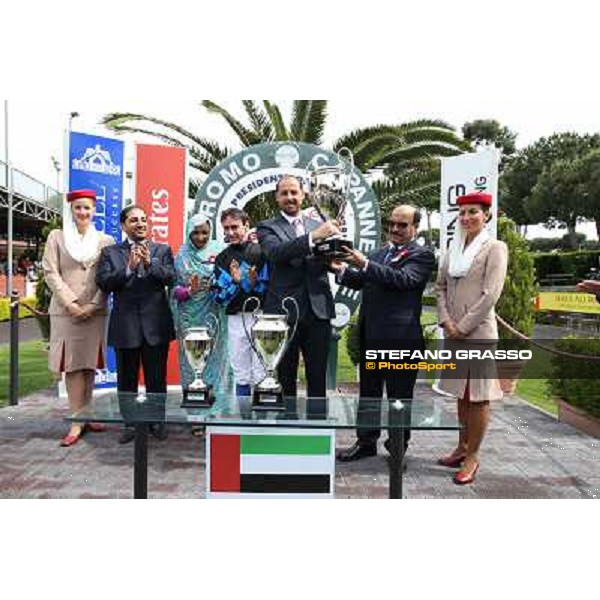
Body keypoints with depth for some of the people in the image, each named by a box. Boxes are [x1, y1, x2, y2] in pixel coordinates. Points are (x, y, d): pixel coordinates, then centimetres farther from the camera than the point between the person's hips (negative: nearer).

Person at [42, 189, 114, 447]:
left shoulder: (106, 240, 8)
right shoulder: (57, 236, 7)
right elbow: (51, 272, 0)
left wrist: (92, 305, -8)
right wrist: (70, 303, -10)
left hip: (95, 311, 1)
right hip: (66, 310, -1)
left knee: (89, 364, 7)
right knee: (73, 364, -3)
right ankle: (77, 422, 1)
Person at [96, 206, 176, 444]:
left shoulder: (162, 250, 8)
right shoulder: (110, 252, 8)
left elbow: (170, 277, -6)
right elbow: (103, 283, -5)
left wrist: (150, 263, -22)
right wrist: (129, 268, -17)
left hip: (156, 324, 0)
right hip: (125, 324, 0)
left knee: (157, 378, 8)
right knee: (126, 379, 10)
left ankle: (157, 421, 23)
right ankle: (130, 423, 24)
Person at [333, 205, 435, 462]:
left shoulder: (422, 255, -5)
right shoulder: (379, 252, 16)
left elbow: (403, 279, -21)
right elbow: (360, 281, 14)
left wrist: (365, 264, -27)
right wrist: (342, 270, -6)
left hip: (401, 337, -6)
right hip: (371, 335, 7)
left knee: (399, 397, 6)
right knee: (368, 393, 16)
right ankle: (366, 442, 29)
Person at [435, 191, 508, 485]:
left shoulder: (495, 248, -5)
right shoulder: (454, 248, 12)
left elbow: (490, 294, -12)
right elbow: (440, 285, 11)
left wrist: (463, 327, -13)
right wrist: (446, 321, -3)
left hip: (478, 331, -6)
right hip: (453, 332, 6)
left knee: (478, 396, 2)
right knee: (461, 392, 15)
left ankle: (472, 457, 13)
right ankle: (462, 447, 28)